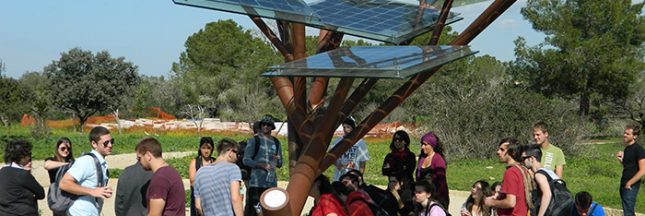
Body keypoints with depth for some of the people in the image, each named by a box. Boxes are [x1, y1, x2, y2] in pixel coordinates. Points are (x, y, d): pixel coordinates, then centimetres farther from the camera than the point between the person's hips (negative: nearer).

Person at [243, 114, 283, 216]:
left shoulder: (276, 142, 15)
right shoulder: (254, 140, 1)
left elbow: (280, 164, 19)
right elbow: (246, 160, -6)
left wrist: (277, 159, -4)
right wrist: (261, 165, -19)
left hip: (272, 182, 5)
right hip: (256, 182, -5)